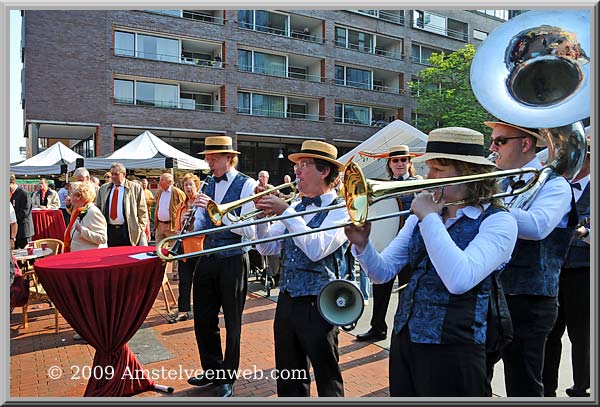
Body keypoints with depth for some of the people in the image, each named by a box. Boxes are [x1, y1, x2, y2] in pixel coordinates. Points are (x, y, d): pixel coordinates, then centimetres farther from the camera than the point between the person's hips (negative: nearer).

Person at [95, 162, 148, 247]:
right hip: (108, 231, 3)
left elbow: (142, 211, 1)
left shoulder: (135, 188, 0)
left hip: (128, 232, -3)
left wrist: (140, 229, -3)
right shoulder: (103, 189, 12)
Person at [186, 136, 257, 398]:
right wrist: (188, 226, -11)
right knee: (203, 318, 15)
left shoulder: (246, 185, -11)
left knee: (232, 322, 9)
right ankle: (211, 370, 36)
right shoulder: (209, 185, 9)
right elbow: (200, 224, 12)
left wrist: (216, 208, -24)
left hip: (233, 260, -6)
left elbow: (249, 231, -19)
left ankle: (227, 378, 28)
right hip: (208, 257, 6)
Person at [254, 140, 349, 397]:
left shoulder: (340, 209, -10)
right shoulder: (295, 207, 8)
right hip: (286, 300, 6)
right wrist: (264, 215, -7)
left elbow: (317, 249, -25)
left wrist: (285, 211, -21)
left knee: (327, 380, 12)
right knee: (289, 381, 20)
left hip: (318, 305, -6)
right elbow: (267, 248, 8)